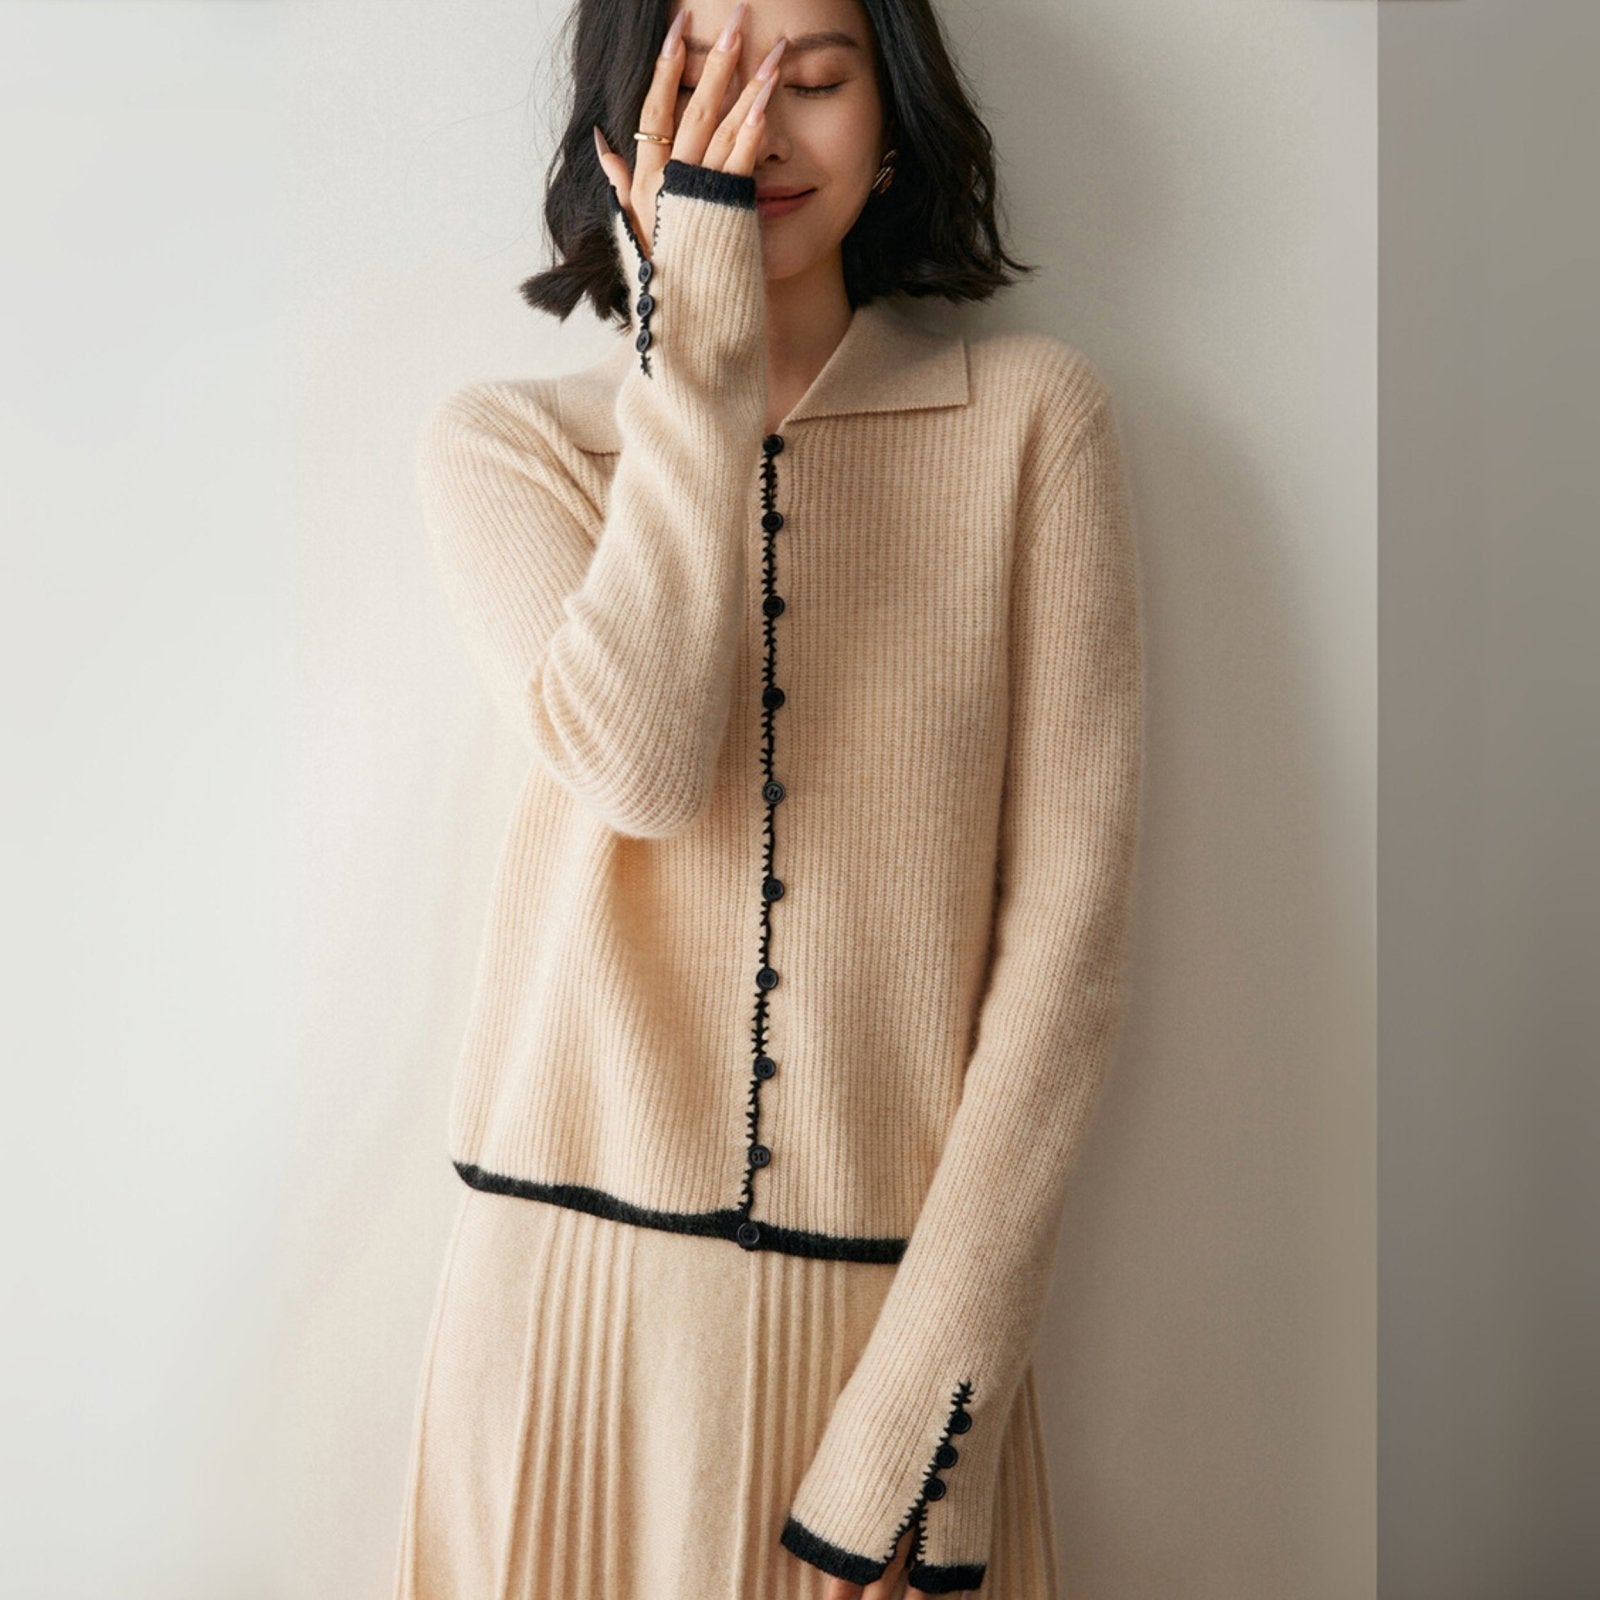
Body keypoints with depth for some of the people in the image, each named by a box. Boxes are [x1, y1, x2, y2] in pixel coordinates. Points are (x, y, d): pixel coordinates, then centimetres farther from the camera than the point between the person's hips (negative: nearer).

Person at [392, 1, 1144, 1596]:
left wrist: (928, 1404, -11)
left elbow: (1068, 921, -7)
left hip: (895, 1296, 0)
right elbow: (639, 761, -18)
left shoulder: (1031, 416, -1)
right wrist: (698, 337, -12)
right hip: (579, 1286, 1)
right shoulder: (500, 441, 3)